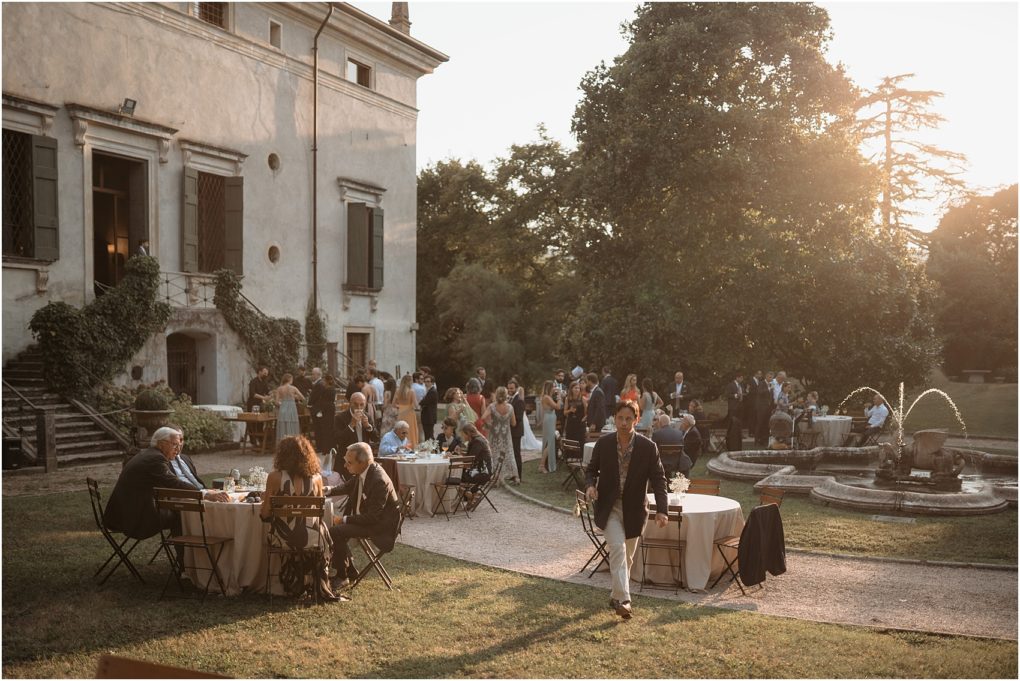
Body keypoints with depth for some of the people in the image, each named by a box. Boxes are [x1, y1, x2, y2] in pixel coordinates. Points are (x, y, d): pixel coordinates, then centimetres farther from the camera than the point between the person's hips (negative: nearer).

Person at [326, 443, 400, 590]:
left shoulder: (379, 481, -29)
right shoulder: (361, 473, -2)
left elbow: (372, 517, -27)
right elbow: (347, 487, 21)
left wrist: (344, 520, -22)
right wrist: (329, 491, 2)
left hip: (380, 526, -9)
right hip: (364, 517, 9)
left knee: (335, 532, -19)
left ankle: (343, 576, -2)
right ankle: (350, 573, 15)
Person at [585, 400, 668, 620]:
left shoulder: (648, 447, -10)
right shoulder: (603, 443, -7)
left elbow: (658, 479, -8)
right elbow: (592, 469, 5)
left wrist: (662, 509, -18)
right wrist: (590, 485, -17)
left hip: (633, 509, 1)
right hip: (608, 507, -1)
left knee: (627, 556, 14)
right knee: (617, 548, -19)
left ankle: (616, 596, 32)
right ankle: (623, 599, -19)